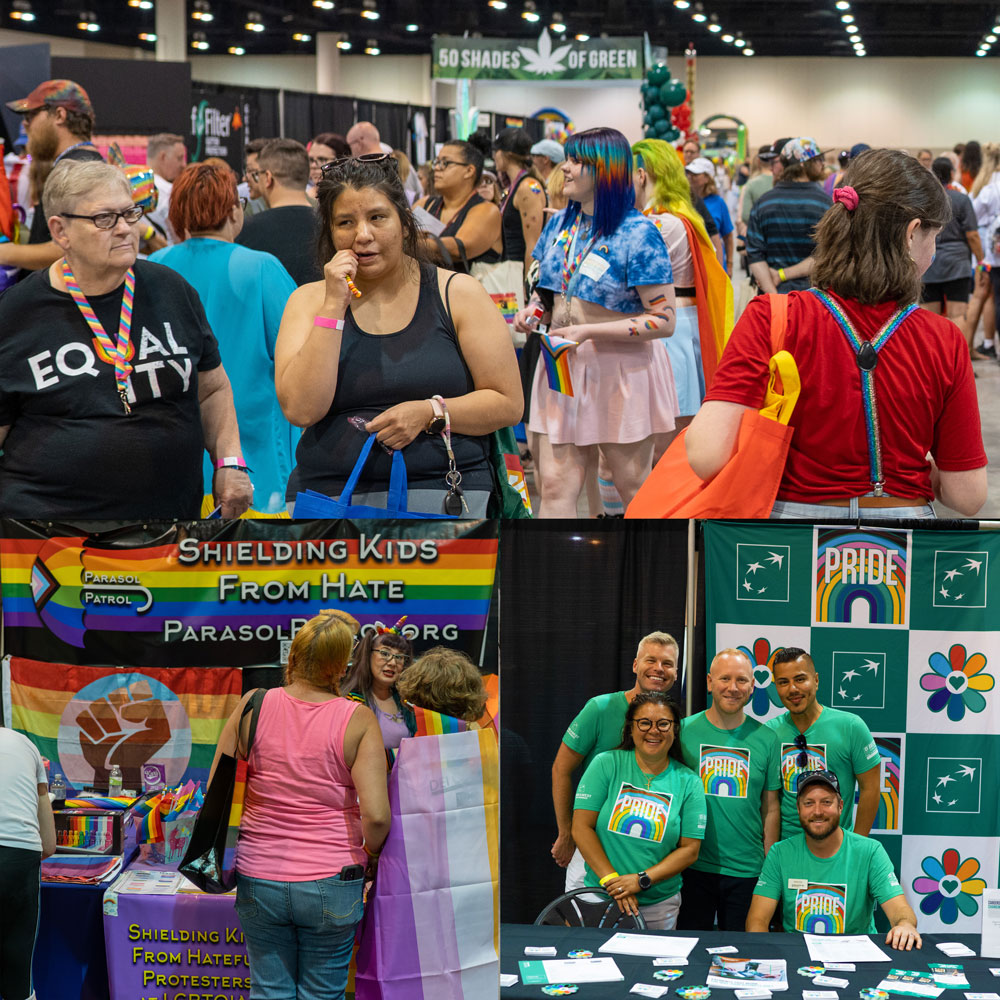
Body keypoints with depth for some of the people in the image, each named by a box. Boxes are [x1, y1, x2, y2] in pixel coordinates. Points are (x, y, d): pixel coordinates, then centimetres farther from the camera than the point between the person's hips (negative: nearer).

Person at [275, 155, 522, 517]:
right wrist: (334, 306, -7)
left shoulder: (457, 294, 7)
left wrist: (430, 413, -10)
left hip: (444, 494, -1)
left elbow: (508, 403, 4)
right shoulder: (309, 301, 10)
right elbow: (300, 409, -6)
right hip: (330, 496, 1)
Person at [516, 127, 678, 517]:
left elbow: (664, 320, -17)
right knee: (555, 484, -1)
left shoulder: (638, 233, -13)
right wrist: (533, 311, 0)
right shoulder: (560, 223, 8)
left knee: (633, 485, 7)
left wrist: (589, 331, -23)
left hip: (622, 370, -6)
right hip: (563, 367, 6)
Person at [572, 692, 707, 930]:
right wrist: (611, 879, -14)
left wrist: (642, 880, -14)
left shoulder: (688, 783, 2)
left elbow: (690, 850, -1)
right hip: (600, 898, -1)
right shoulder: (605, 765, 0)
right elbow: (581, 828, -5)